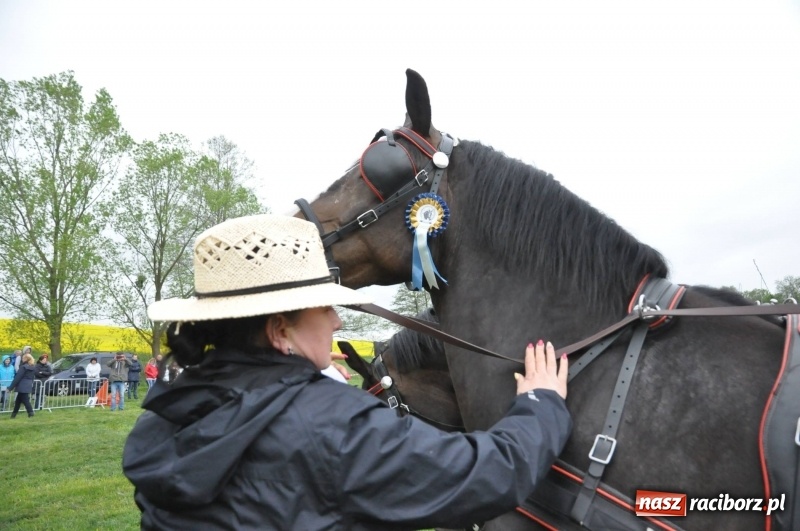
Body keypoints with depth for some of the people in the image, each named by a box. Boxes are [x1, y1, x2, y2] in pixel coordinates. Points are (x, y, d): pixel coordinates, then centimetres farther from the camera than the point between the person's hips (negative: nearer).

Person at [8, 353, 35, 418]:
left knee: (25, 400, -5)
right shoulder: (32, 368, 11)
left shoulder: (23, 367, -14)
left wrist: (11, 387, -10)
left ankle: (30, 412, -9)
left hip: (23, 387, -8)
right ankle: (14, 413, 23)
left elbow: (17, 378, -15)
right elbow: (32, 378, 17)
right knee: (18, 400, 18)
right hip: (28, 386, 8)